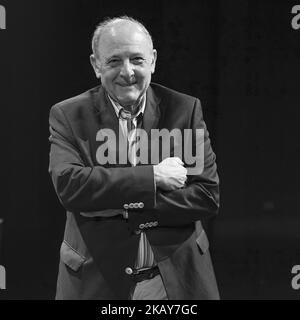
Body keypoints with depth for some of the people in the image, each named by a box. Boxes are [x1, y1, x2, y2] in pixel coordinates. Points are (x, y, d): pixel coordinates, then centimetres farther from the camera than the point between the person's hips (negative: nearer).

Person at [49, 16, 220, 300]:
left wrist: (124, 206, -17)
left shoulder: (185, 109, -2)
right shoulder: (68, 116, -5)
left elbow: (207, 196, -8)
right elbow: (67, 185, -20)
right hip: (96, 283, -1)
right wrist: (153, 175, -23)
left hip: (177, 279, 1)